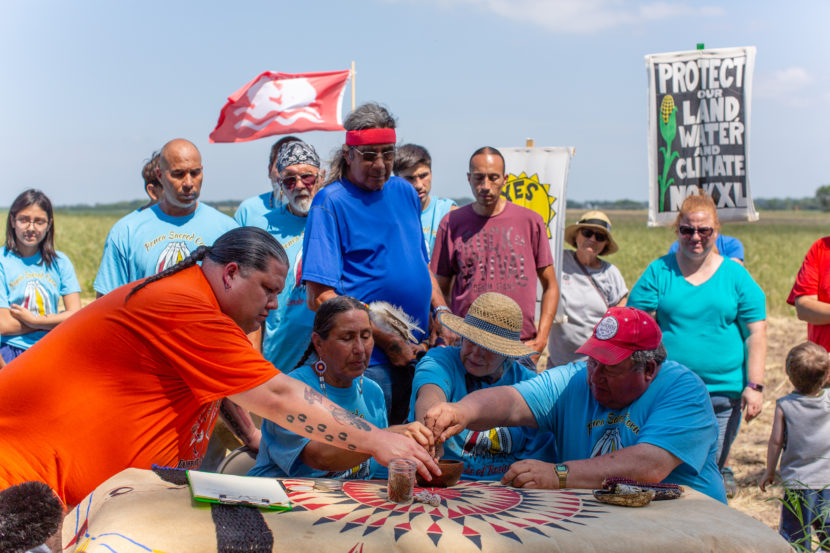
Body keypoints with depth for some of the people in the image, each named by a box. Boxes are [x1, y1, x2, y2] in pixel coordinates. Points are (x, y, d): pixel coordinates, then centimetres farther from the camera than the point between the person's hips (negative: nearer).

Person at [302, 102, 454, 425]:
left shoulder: (404, 192, 11)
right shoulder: (331, 202, -9)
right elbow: (320, 298, -14)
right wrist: (386, 341, -14)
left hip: (417, 353, 6)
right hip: (367, 363, -6)